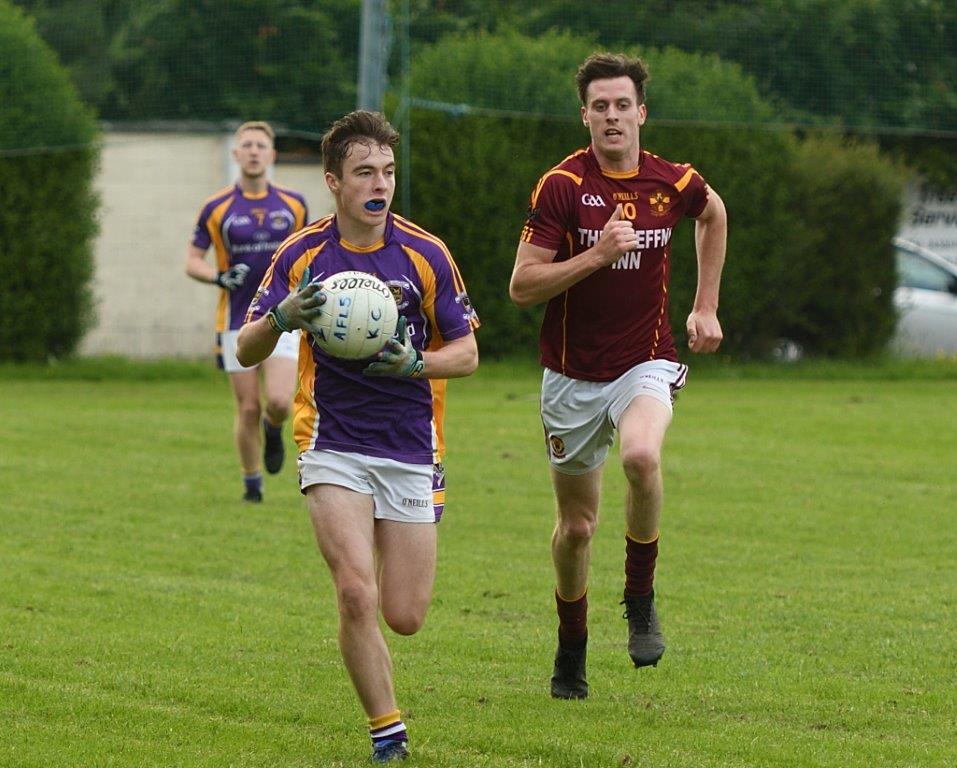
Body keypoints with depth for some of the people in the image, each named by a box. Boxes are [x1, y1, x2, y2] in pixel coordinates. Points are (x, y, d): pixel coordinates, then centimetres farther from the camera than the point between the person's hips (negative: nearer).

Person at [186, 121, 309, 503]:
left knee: (280, 401, -16)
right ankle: (252, 482, 19)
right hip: (237, 320, -1)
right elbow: (192, 260, 3)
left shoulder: (293, 204, 4)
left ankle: (273, 429, 20)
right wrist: (220, 277, -16)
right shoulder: (217, 208, -2)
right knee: (248, 409, -1)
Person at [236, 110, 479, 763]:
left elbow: (467, 352, 2)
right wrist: (280, 319, -23)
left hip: (412, 451, 1)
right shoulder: (302, 255, -2)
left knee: (405, 617, 2)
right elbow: (247, 351, -1)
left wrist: (415, 363, -19)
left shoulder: (426, 254, -4)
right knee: (357, 596, -18)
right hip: (333, 446, -1)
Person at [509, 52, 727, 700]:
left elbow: (714, 214, 22)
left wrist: (706, 306, 19)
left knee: (642, 455, -33)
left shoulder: (675, 184, -3)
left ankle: (641, 599, -12)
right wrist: (597, 254, -25)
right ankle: (572, 650, 32)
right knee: (576, 527, 8)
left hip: (645, 363, 0)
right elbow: (522, 286, -14)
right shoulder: (561, 186, -11)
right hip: (573, 374, 0)